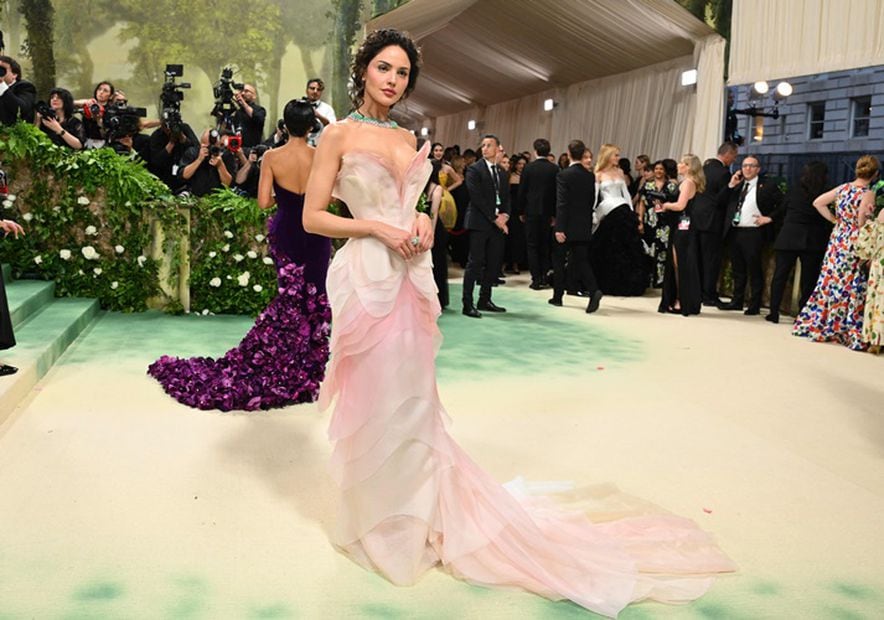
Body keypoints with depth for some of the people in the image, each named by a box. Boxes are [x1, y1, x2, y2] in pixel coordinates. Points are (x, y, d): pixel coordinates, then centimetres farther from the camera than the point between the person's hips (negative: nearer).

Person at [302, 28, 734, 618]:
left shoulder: (408, 138, 14)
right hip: (367, 277, -5)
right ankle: (378, 517, 25)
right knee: (375, 401, 5)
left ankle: (412, 513, 30)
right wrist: (377, 228, -14)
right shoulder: (340, 134, -4)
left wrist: (421, 220, 1)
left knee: (410, 400, 13)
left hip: (411, 277, 6)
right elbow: (313, 216, -6)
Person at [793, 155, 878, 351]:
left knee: (830, 283, 13)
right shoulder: (868, 194, -13)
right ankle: (851, 334, 3)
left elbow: (817, 203, 9)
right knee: (852, 288, -1)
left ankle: (814, 325, 19)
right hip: (854, 245, -6)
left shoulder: (842, 188, 4)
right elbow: (862, 224, -16)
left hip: (837, 240, 6)